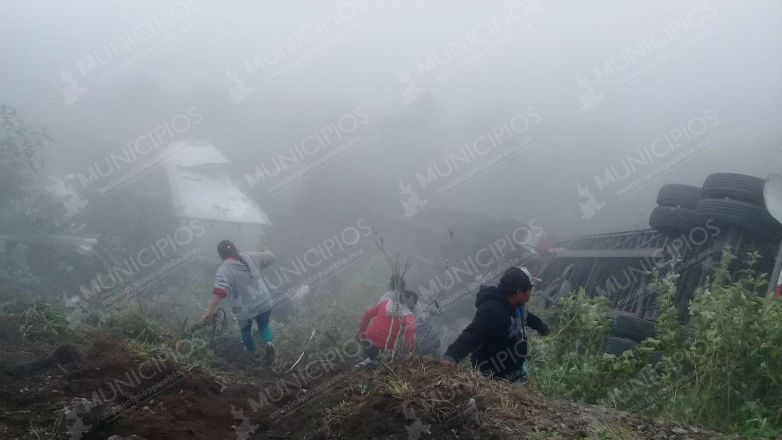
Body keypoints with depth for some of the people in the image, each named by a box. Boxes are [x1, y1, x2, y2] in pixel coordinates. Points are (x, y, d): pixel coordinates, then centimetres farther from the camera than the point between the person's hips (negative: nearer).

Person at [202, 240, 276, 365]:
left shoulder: (223, 270, -16)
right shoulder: (250, 257, -3)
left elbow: (219, 292, -30)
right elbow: (270, 257, 14)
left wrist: (210, 311, -28)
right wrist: (265, 250, 36)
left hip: (245, 310, -2)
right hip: (264, 303, 3)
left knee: (245, 329, 28)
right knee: (264, 326, 25)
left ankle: (252, 353, 49)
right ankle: (269, 343, -5)